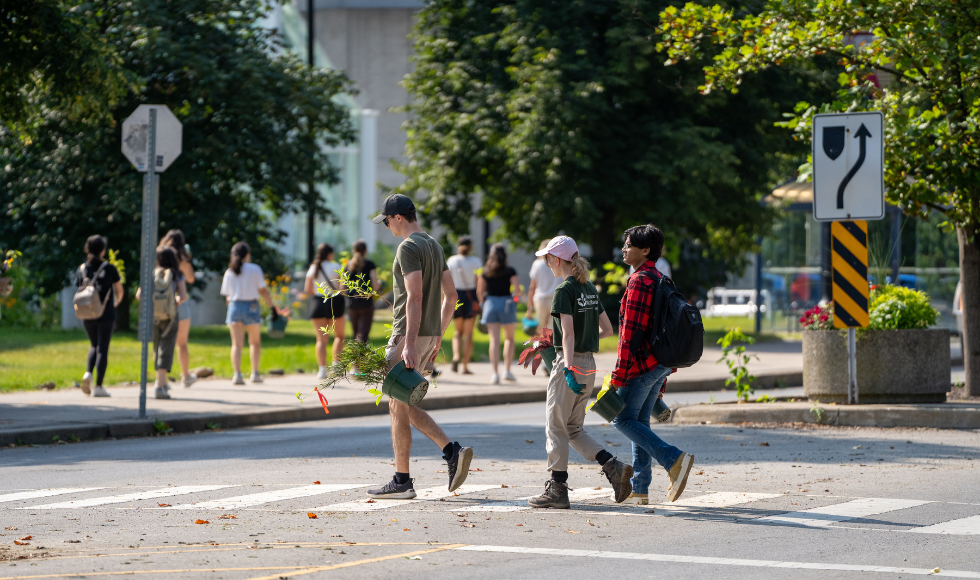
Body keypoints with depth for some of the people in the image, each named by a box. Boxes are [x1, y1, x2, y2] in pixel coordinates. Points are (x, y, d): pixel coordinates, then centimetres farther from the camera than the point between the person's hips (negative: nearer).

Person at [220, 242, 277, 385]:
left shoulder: (229, 272, 7)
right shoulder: (254, 269, -2)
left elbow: (227, 296, 9)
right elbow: (263, 291, -4)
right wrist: (273, 307, 1)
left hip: (234, 308, 2)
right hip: (251, 307, -2)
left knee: (237, 344, -1)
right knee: (255, 342, 14)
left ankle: (237, 374, -15)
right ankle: (255, 373, 9)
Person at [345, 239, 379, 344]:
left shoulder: (348, 265, 8)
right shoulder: (369, 265, -3)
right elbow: (375, 286, -8)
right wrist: (379, 283, 14)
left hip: (351, 303, 4)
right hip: (366, 302, -4)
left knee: (356, 335, 16)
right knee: (363, 335, -8)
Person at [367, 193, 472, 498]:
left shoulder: (408, 248, -14)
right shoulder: (434, 246, 15)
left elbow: (415, 297, -23)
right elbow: (450, 296, 18)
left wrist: (410, 343, -26)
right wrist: (437, 336, 22)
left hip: (409, 336, -9)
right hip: (429, 335, 9)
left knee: (398, 408, -2)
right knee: (403, 406, 14)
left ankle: (401, 482, 1)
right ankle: (452, 451, 1)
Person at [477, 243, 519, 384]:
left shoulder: (485, 272, 1)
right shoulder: (510, 271, -5)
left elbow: (479, 291, 4)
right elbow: (517, 289, -11)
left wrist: (483, 302, 21)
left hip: (490, 304, 2)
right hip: (506, 303, -1)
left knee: (494, 340, 1)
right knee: (509, 338, 15)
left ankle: (495, 373, -7)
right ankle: (507, 370, 7)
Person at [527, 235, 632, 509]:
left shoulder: (564, 291, -13)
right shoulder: (590, 289, 12)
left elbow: (568, 332, -23)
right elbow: (606, 329, 16)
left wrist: (568, 368, -29)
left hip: (570, 364, -8)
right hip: (589, 363, 8)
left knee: (556, 426, 1)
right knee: (574, 429, 14)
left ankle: (557, 489, 3)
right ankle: (614, 467, -1)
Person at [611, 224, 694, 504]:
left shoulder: (640, 282, -15)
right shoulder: (660, 280, 16)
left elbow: (631, 332, -20)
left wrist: (618, 375, -19)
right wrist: (662, 381, 22)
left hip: (641, 363, -9)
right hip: (660, 363, 9)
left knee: (623, 419, -3)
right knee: (640, 421, 12)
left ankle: (674, 459, -17)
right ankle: (639, 489, 12)